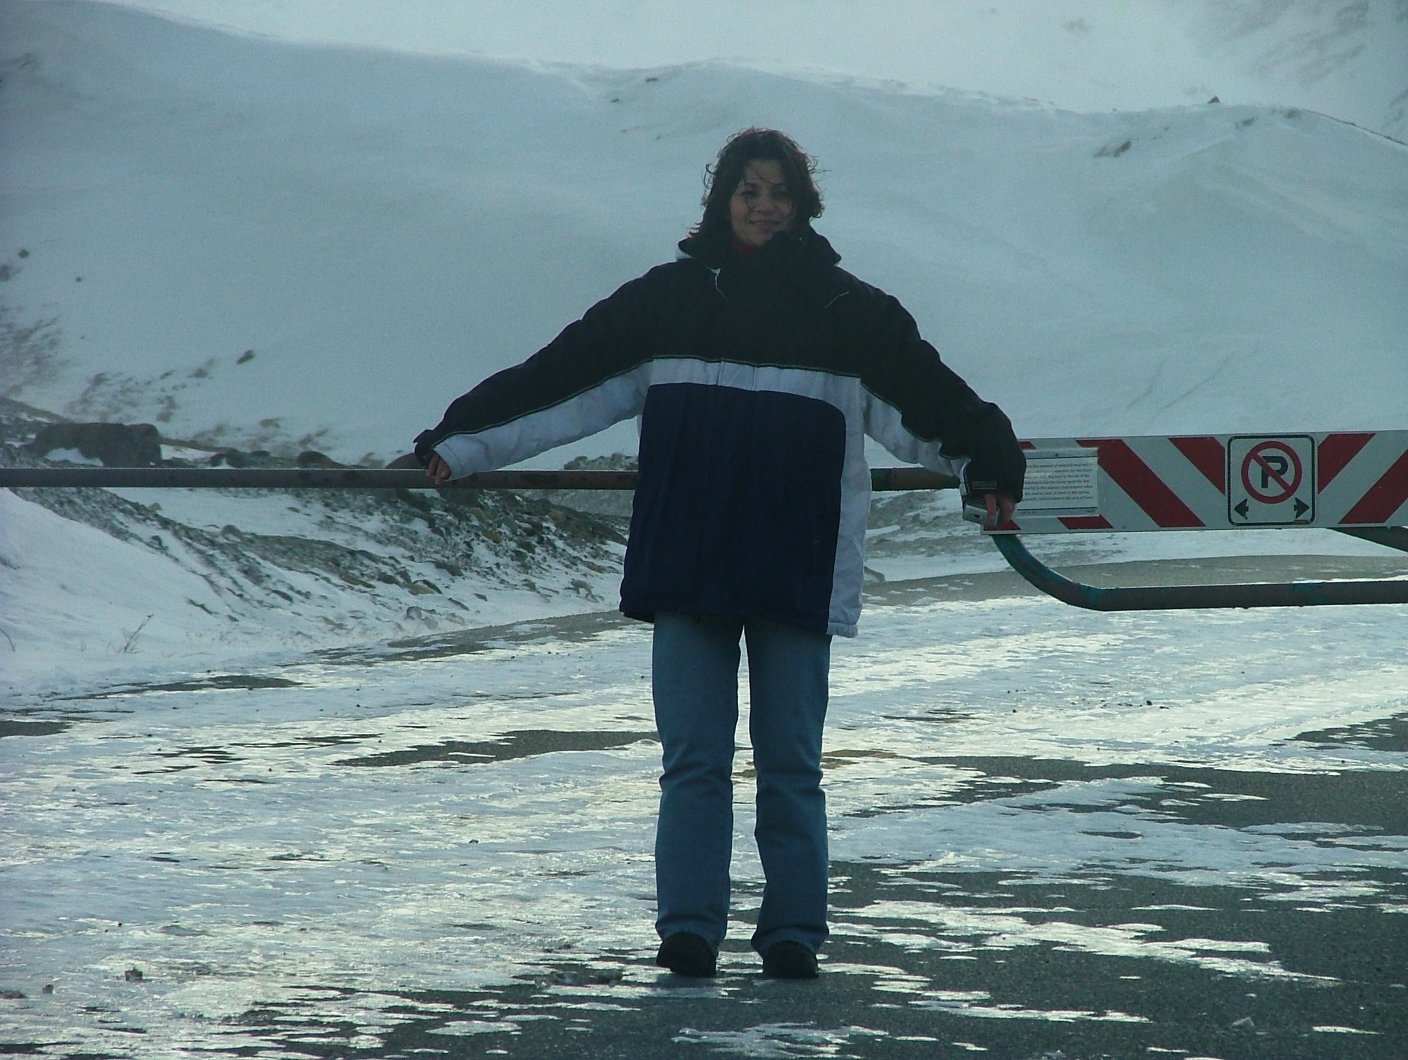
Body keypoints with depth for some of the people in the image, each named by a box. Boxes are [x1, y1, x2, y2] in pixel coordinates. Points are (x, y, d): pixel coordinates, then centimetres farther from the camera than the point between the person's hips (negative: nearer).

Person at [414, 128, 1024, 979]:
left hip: (797, 569, -1)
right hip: (685, 560, 1)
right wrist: (465, 441, 3)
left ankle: (794, 933, 7)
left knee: (791, 763, 1)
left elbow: (925, 395, 2)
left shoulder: (845, 310, 4)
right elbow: (563, 378, 6)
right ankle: (688, 930, 3)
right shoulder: (668, 300, 6)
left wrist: (990, 463, -12)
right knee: (693, 759, 0)